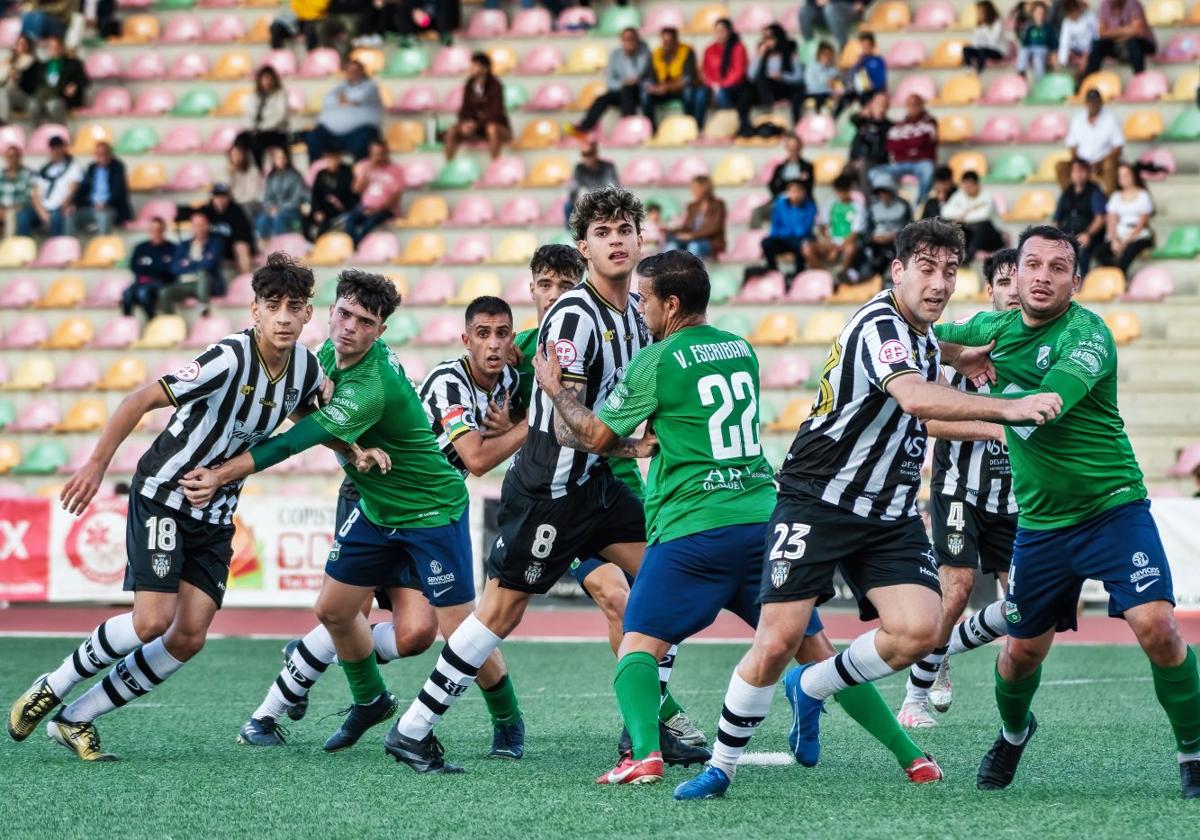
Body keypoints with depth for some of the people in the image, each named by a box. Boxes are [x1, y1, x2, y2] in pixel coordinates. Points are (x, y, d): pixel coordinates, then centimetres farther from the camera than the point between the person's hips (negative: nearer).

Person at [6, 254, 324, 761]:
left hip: (215, 516, 7)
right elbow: (142, 400, -22)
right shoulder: (229, 359, -25)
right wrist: (97, 463, -22)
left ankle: (76, 719, 7)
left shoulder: (305, 367, -3)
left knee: (190, 637, -3)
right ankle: (53, 687, 6)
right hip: (162, 496, -7)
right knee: (153, 620, -17)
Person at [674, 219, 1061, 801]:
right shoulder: (880, 325, -18)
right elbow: (915, 399, -37)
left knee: (918, 630, -14)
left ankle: (811, 688, 11)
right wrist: (1004, 408, -43)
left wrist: (1002, 428, 32)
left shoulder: (926, 341, 11)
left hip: (888, 517, 7)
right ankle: (720, 767, 6)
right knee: (777, 642, -12)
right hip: (816, 503, -7)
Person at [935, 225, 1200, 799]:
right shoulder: (995, 329, 3)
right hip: (1040, 523, 5)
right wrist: (962, 352, 0)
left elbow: (1048, 401, -32)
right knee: (1022, 651, 11)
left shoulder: (1086, 333, -16)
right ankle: (1013, 733, 43)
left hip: (1113, 508, -5)